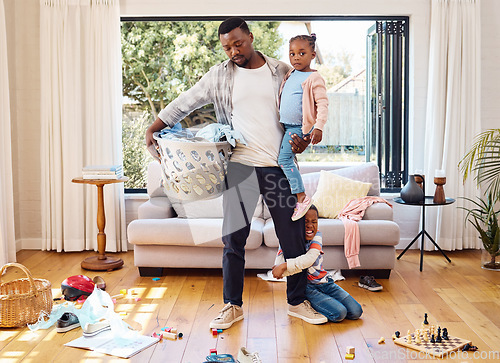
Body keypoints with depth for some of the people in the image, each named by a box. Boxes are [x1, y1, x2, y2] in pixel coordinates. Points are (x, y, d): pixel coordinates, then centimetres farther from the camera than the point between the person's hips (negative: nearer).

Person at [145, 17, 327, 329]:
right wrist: (154, 128, 1)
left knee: (294, 238, 6)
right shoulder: (220, 76, 7)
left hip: (279, 166, 1)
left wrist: (304, 137, -7)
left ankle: (297, 302, 24)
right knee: (234, 239, 3)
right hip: (240, 166, 0)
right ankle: (233, 306, 19)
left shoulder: (282, 72, 7)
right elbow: (184, 103, 10)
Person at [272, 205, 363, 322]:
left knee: (356, 311, -5)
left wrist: (285, 266, -30)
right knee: (338, 314, -22)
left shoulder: (316, 236, 0)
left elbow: (310, 259, -21)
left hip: (324, 281, 5)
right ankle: (306, 305, 2)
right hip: (306, 287, -5)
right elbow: (277, 268, -22)